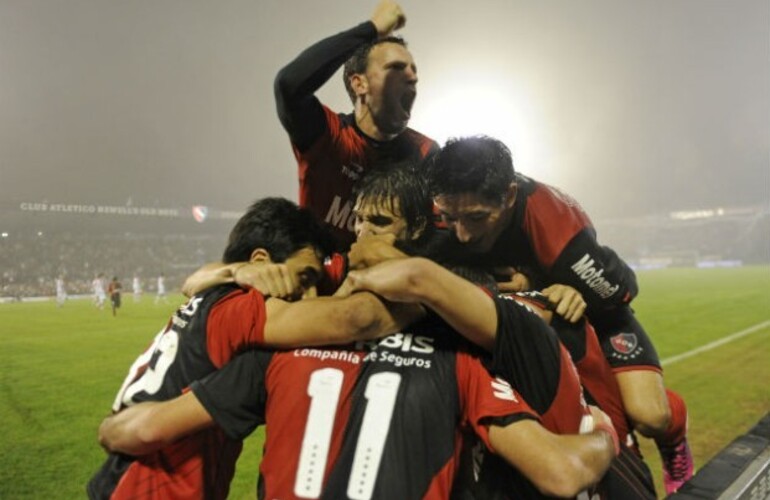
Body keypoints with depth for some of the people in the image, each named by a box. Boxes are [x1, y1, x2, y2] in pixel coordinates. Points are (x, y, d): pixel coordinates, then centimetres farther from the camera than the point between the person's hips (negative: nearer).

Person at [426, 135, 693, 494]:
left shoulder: (553, 223, -42)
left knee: (648, 415, -21)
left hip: (590, 305, -4)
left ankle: (673, 437, 19)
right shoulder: (452, 208, -28)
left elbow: (621, 288, -26)